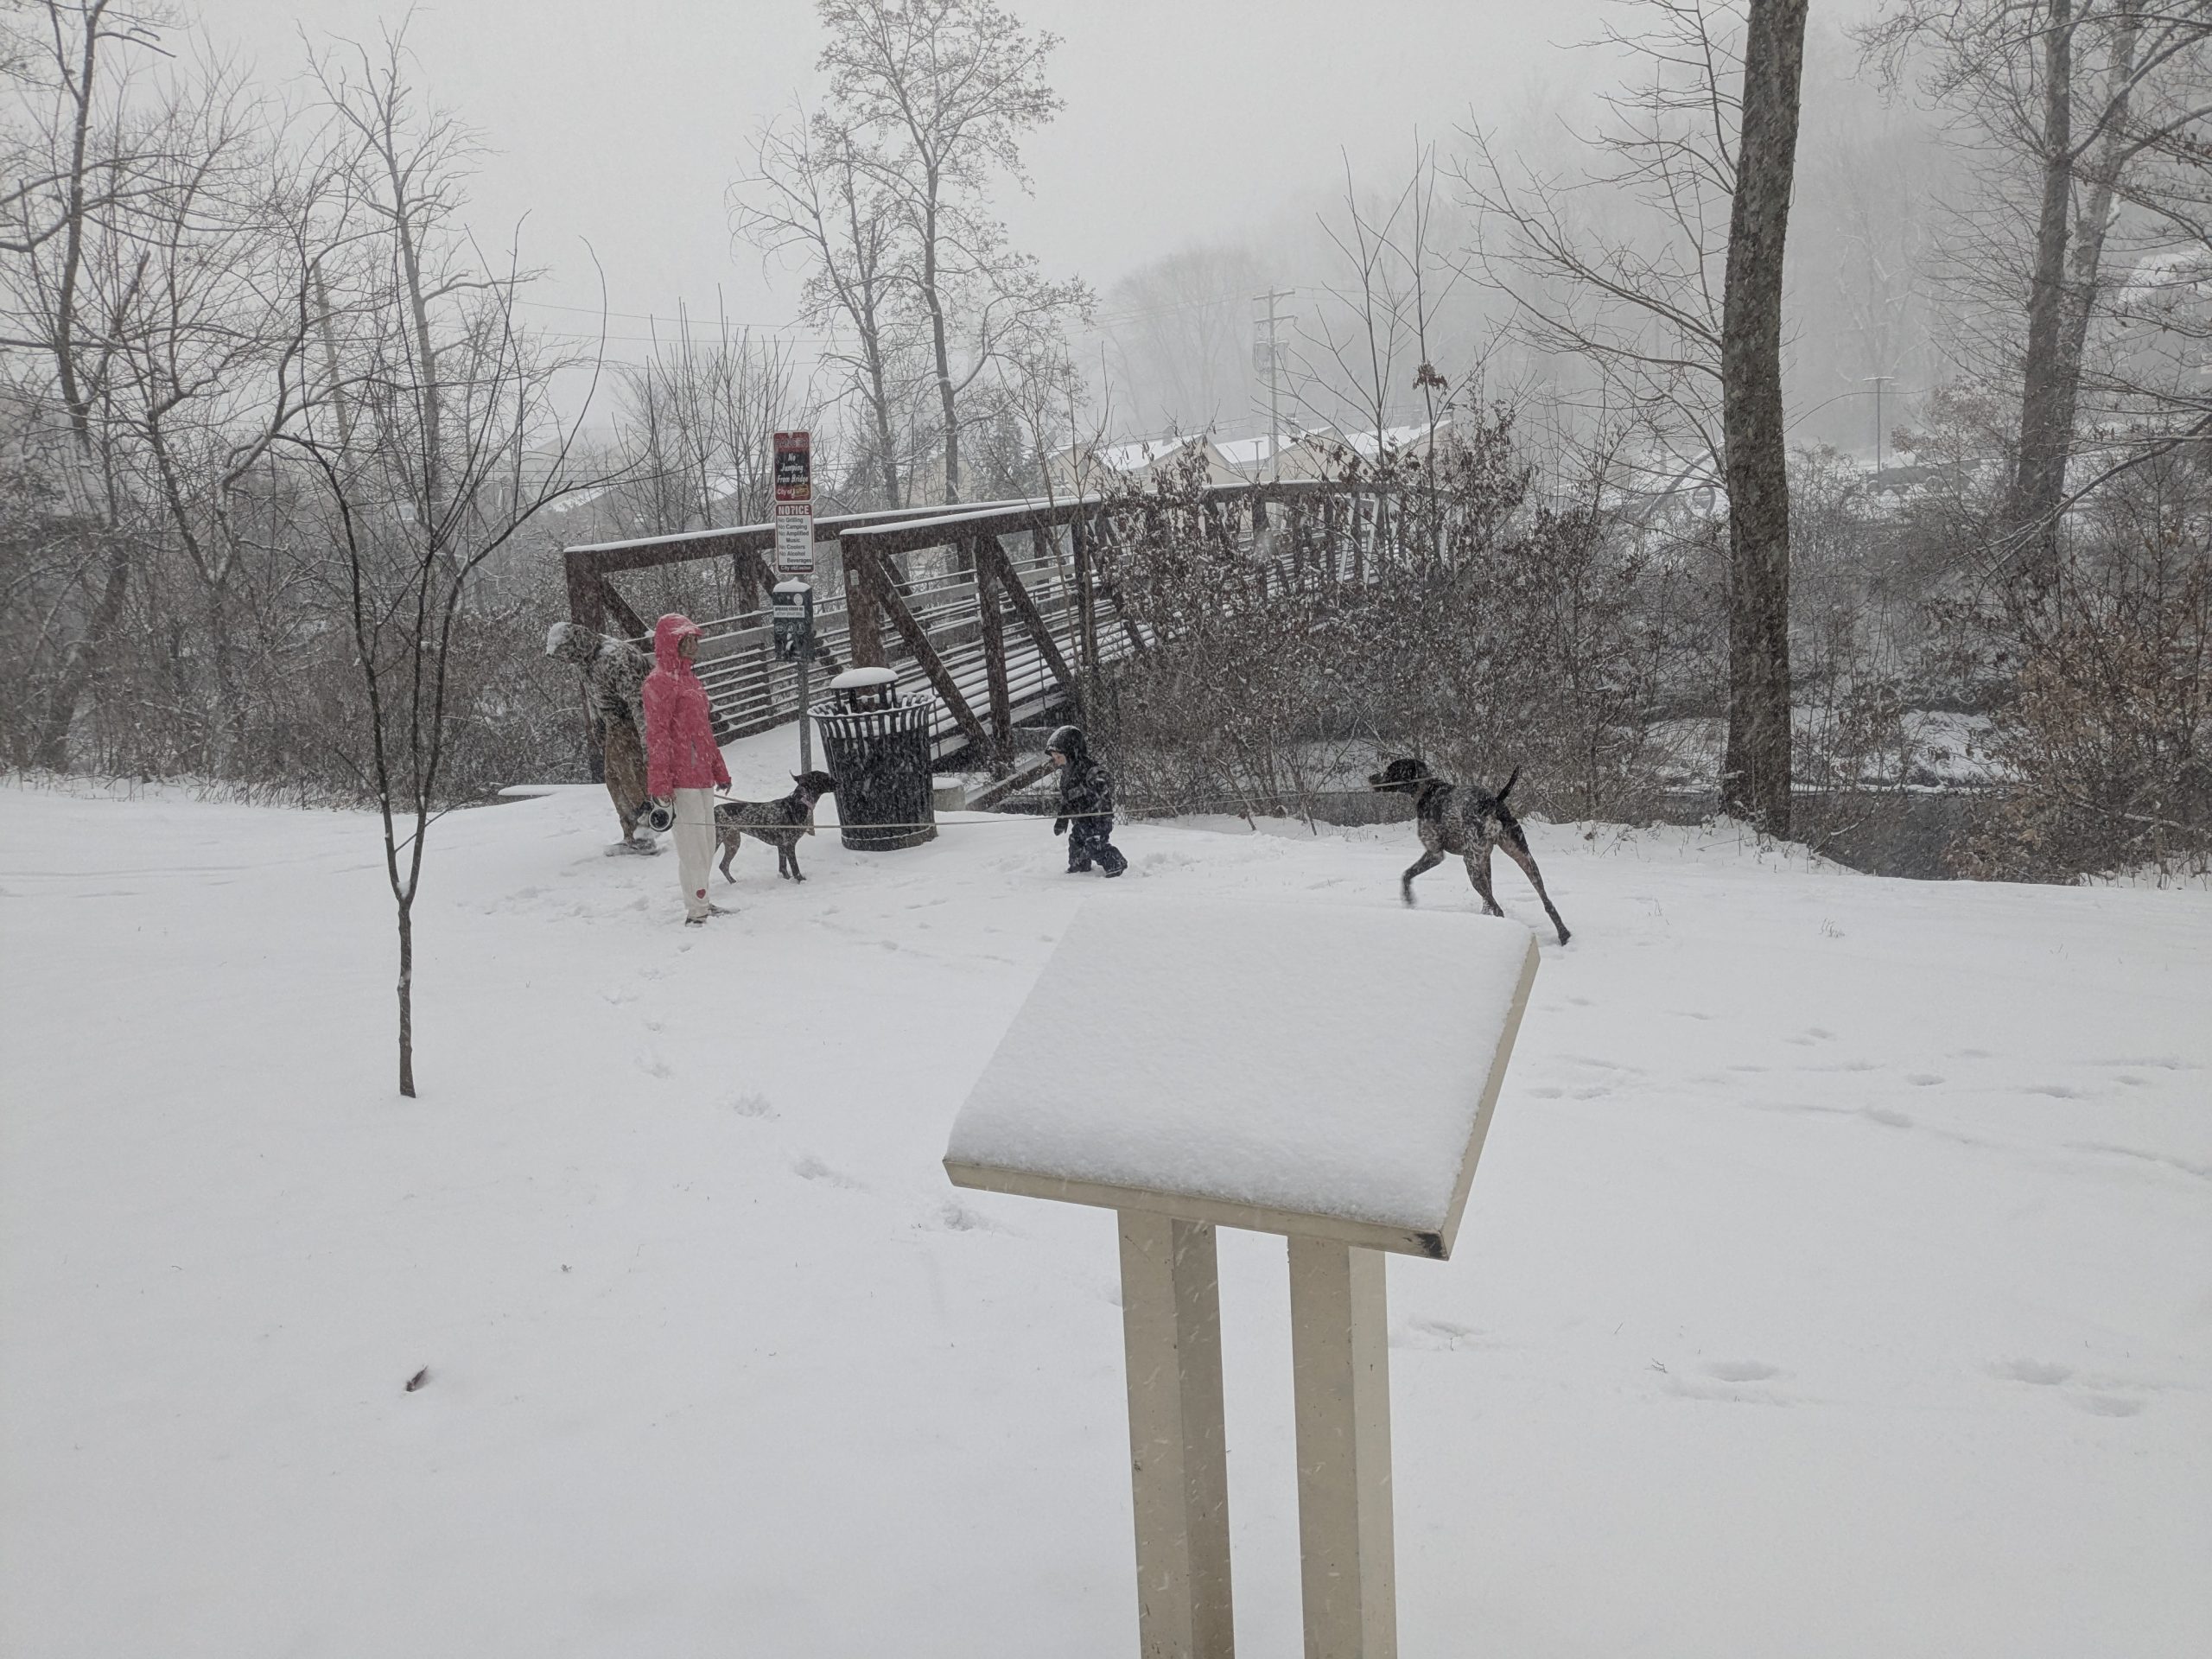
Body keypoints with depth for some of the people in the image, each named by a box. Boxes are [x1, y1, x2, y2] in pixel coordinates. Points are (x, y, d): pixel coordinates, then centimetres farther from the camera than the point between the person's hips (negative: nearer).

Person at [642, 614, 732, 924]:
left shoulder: (689, 679, 19)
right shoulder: (660, 681, -10)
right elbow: (657, 734, -15)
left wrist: (719, 770, 24)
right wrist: (660, 782, -20)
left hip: (701, 776, 9)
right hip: (680, 779, -9)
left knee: (706, 842, 14)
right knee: (693, 845, -7)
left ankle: (699, 902, 25)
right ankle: (696, 911, -3)